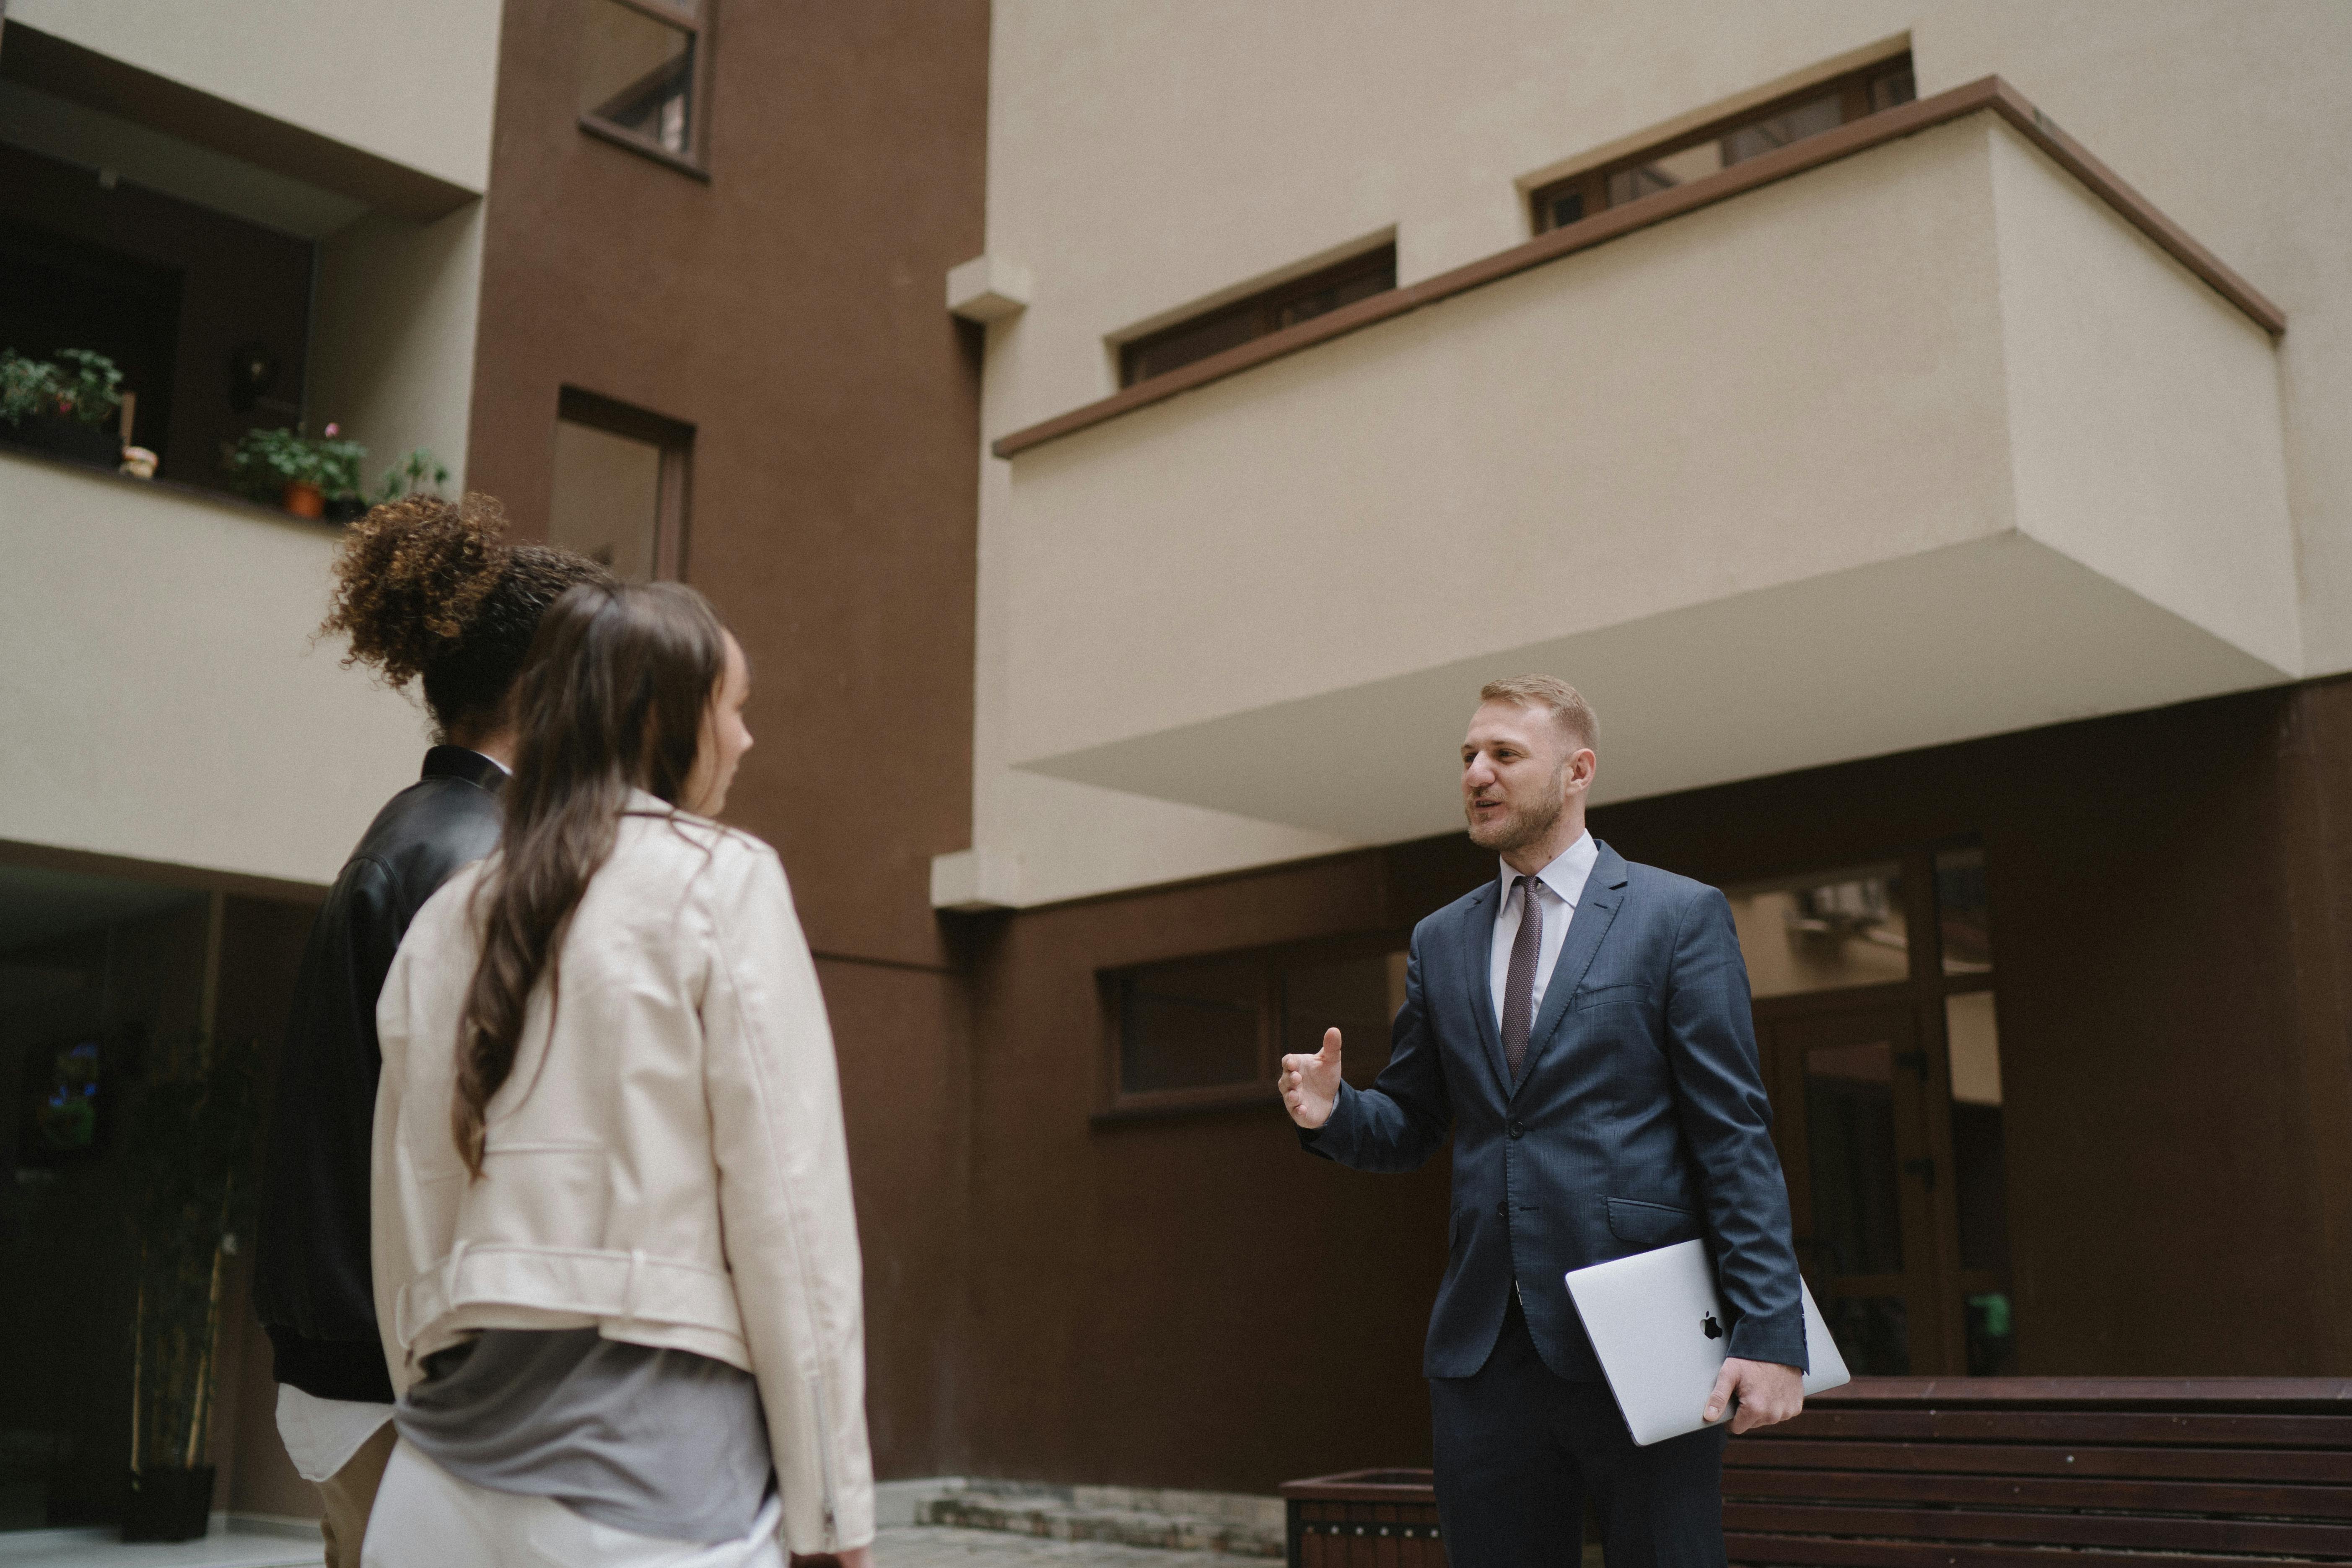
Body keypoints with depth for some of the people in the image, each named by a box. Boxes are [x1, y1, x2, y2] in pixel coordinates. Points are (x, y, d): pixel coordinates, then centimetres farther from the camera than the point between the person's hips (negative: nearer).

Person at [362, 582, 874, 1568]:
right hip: (654, 1439, -5)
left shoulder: (447, 919, 13)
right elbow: (788, 1206, -8)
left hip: (453, 1463, 6)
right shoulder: (722, 881, -3)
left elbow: (408, 1219, 14)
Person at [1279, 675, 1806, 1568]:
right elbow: (1409, 1128, 17)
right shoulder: (1441, 942, 14)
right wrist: (1333, 1111, -6)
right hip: (1482, 1351, 5)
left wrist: (1770, 1334, -13)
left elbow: (1736, 1137, -5)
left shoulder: (1679, 916, 0)